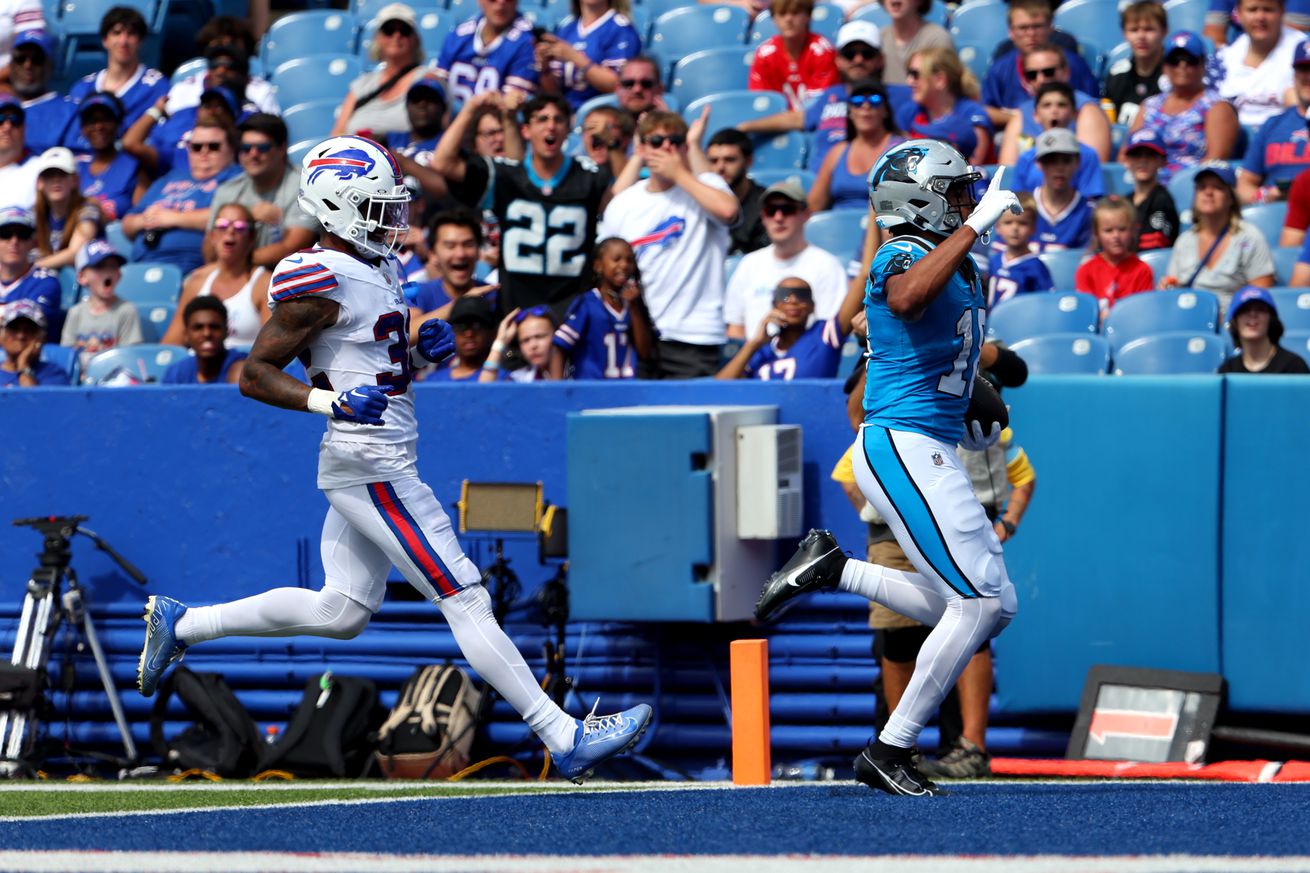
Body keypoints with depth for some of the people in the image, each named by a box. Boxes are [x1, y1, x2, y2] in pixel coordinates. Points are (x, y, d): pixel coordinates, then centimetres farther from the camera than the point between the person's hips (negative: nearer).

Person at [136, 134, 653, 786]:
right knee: (466, 601, -8)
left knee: (342, 612, 16)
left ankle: (180, 624, 25)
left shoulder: (377, 265, 13)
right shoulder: (320, 282, -16)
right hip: (372, 470, -10)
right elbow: (255, 375, -14)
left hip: (384, 459, 10)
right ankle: (565, 739, -8)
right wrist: (335, 401, -27)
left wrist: (424, 349, 4)